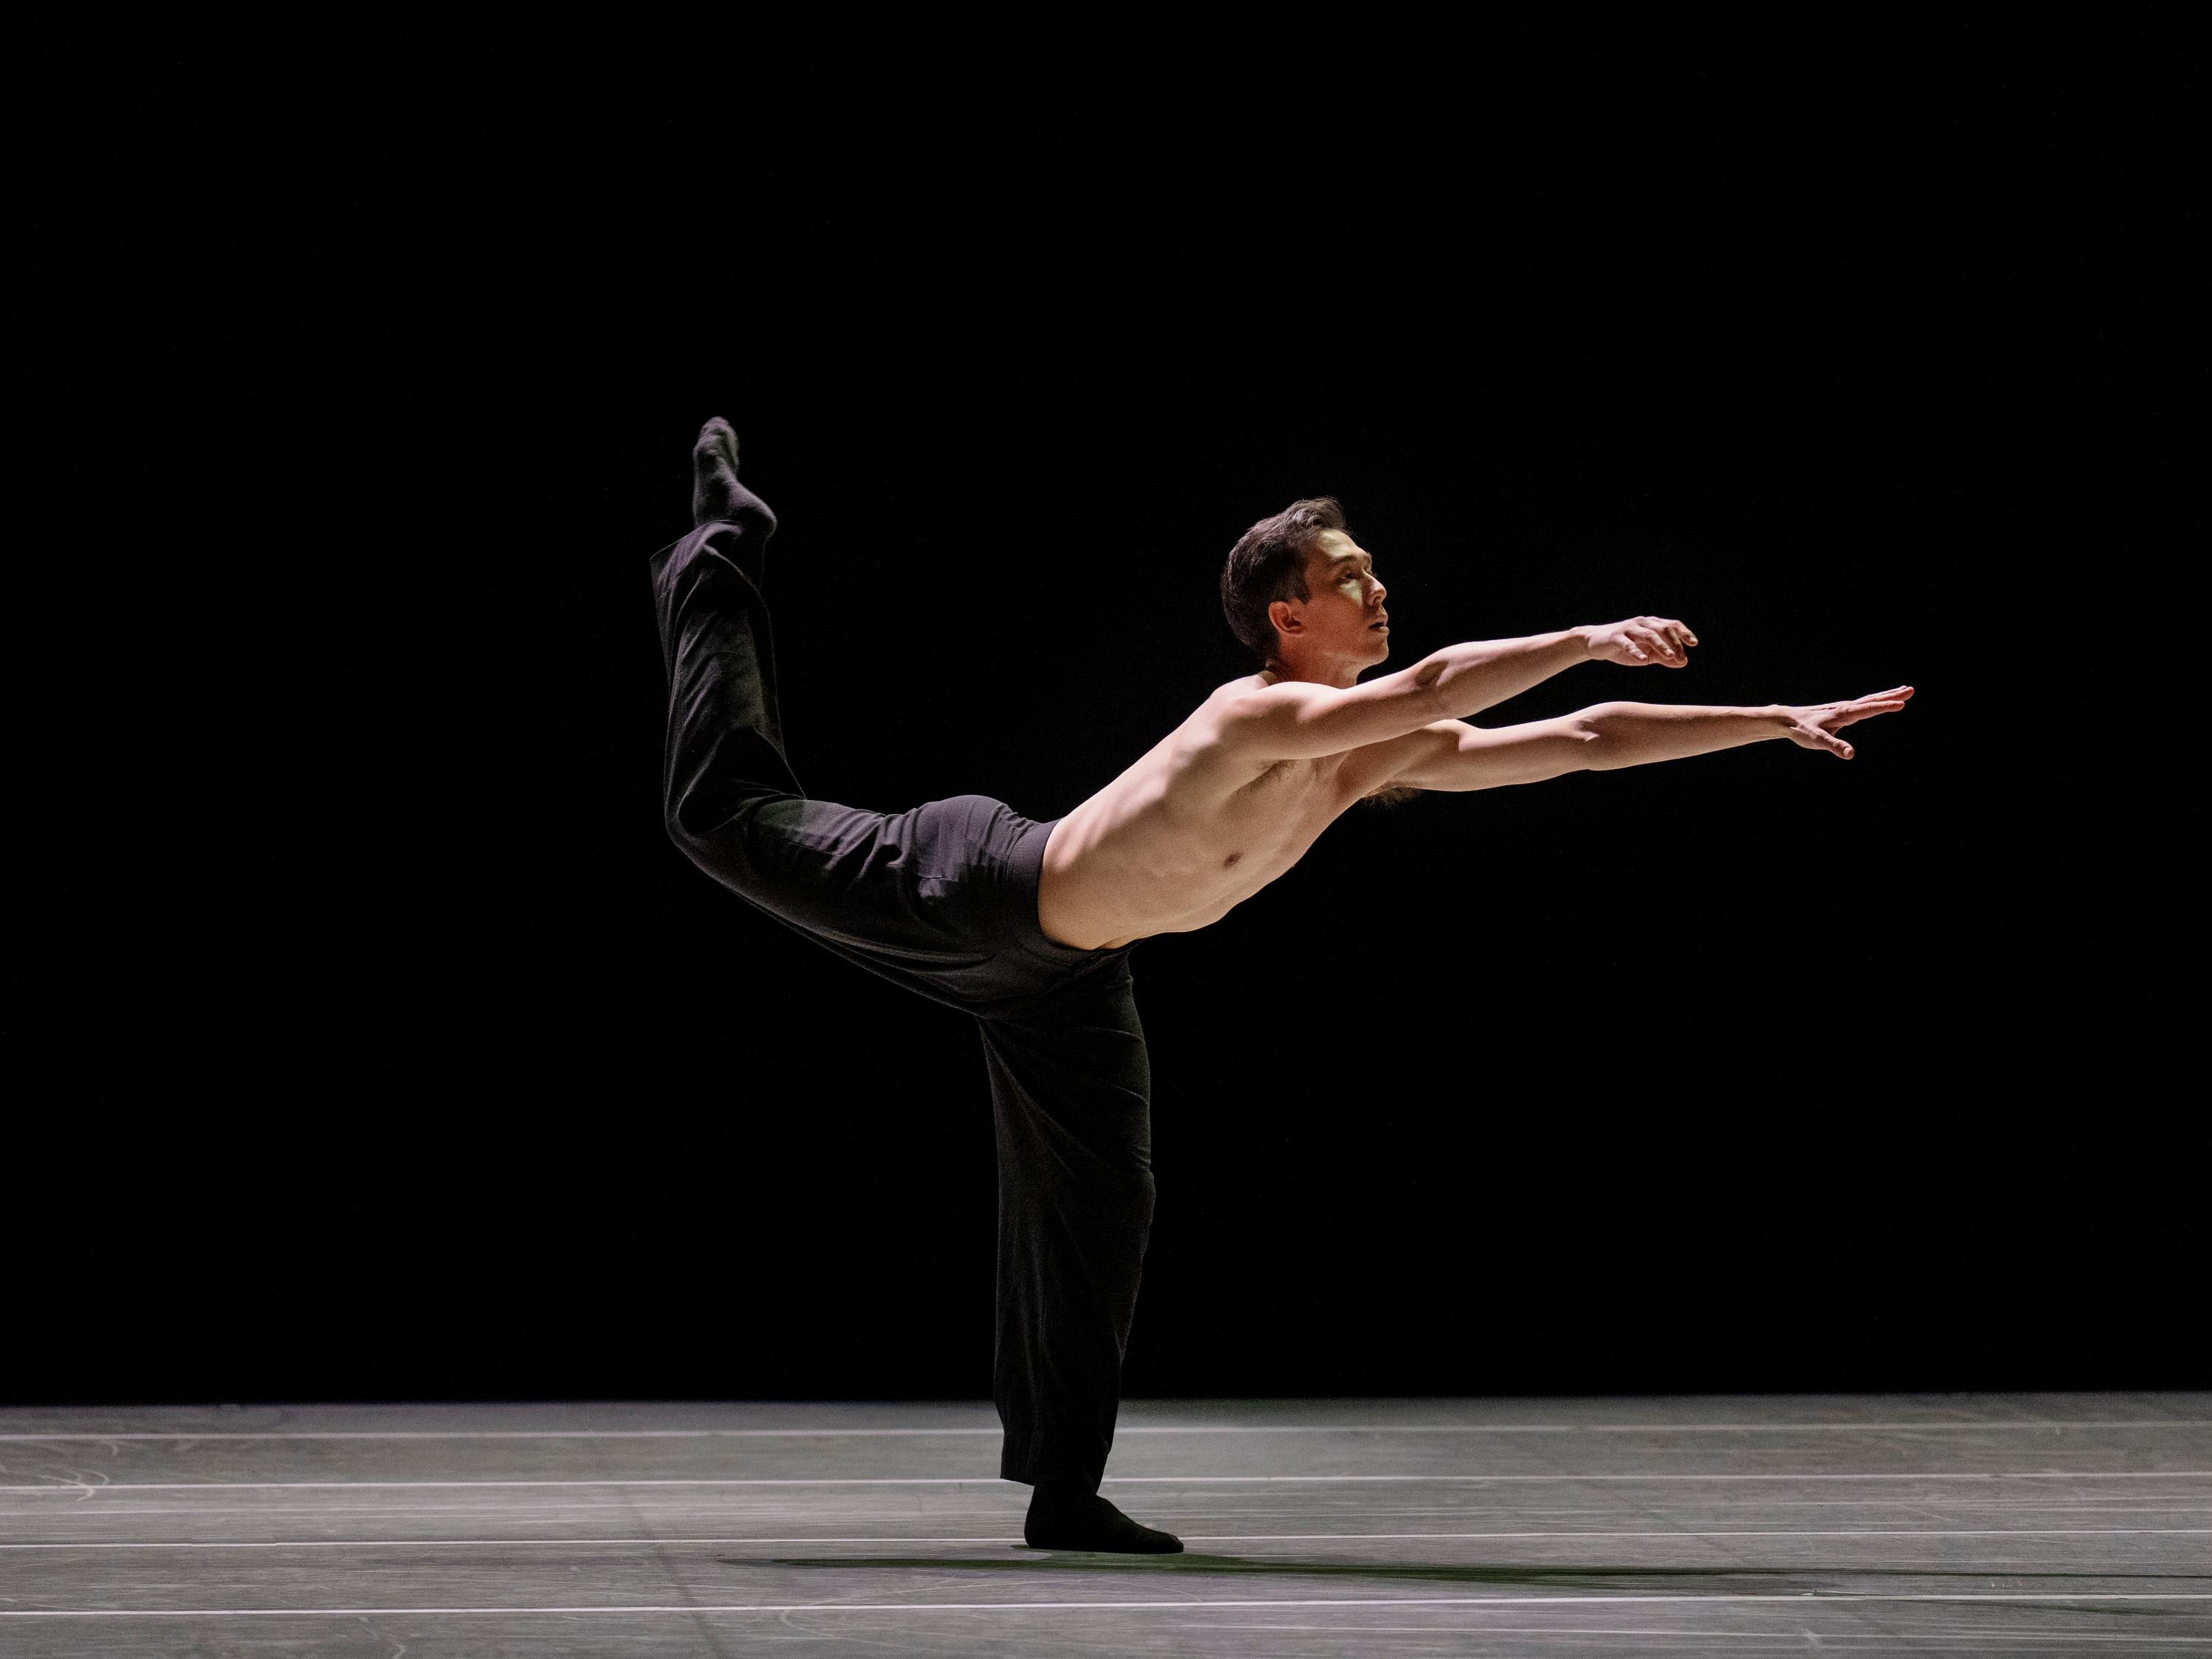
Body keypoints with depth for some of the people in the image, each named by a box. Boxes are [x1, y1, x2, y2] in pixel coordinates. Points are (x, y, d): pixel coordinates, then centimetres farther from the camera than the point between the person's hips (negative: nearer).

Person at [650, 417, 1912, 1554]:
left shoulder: (1378, 755, -7)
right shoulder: (1260, 715, -31)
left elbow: (1581, 744, -5)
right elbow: (1431, 689, -51)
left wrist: (1781, 722, -7)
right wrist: (1585, 639, -51)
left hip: (1071, 968, 8)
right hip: (977, 895, -8)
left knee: (1100, 1207, 5)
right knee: (738, 814, 6)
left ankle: (1063, 1493, 11)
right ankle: (721, 564, 30)